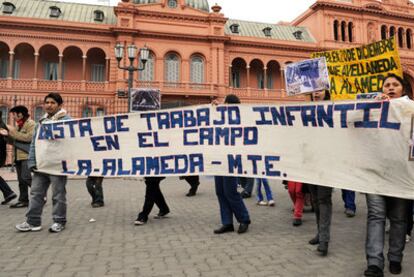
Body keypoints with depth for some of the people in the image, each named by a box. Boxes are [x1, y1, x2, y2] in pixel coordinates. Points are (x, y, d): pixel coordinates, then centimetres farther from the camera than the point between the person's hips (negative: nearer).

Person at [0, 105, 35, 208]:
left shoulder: (30, 124, -5)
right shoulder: (19, 125, 21)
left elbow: (29, 137, -18)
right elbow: (15, 141, 23)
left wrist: (13, 132, -11)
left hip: (27, 156, -9)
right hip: (18, 156, 9)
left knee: (26, 178, -15)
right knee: (21, 180, 9)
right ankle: (23, 200, 15)